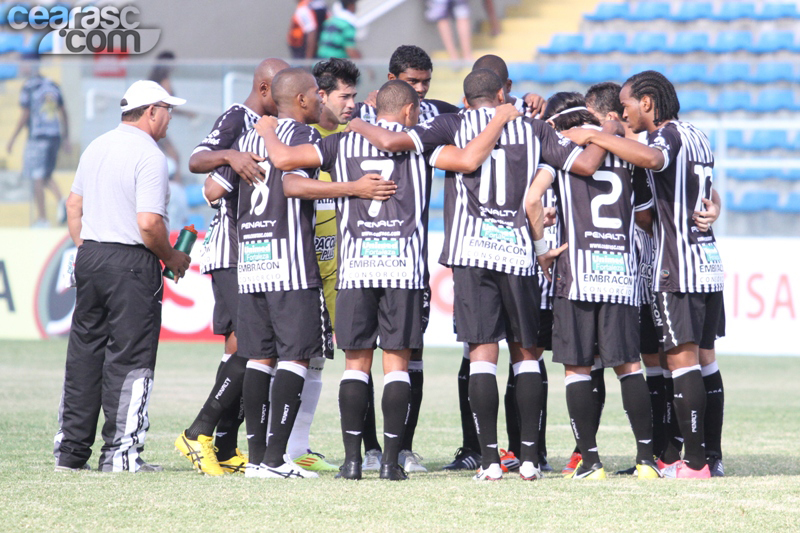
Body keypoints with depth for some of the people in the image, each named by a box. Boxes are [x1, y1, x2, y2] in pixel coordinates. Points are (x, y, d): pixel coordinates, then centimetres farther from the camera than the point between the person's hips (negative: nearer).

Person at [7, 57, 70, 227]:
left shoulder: (28, 87, -8)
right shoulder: (52, 85, 11)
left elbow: (25, 116, -11)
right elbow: (63, 113, 14)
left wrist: (12, 140, -6)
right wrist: (66, 138, 21)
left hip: (37, 135, -6)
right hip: (55, 135, 6)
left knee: (37, 178, 1)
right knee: (46, 176, 18)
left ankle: (42, 218, 2)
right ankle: (60, 200, -7)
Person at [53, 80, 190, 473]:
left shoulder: (96, 147, 11)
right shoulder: (149, 156, -13)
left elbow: (74, 205, 19)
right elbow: (149, 223, -20)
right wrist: (173, 259, -4)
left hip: (89, 259, 8)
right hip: (132, 263, -7)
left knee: (83, 355, 11)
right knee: (128, 359, -2)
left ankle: (70, 450, 13)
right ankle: (120, 452, -2)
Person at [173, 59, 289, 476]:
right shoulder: (236, 119, -9)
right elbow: (196, 161, -25)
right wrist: (229, 156, -42)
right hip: (232, 253, -10)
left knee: (242, 350, 8)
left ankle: (225, 449, 10)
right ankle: (199, 434, -13)